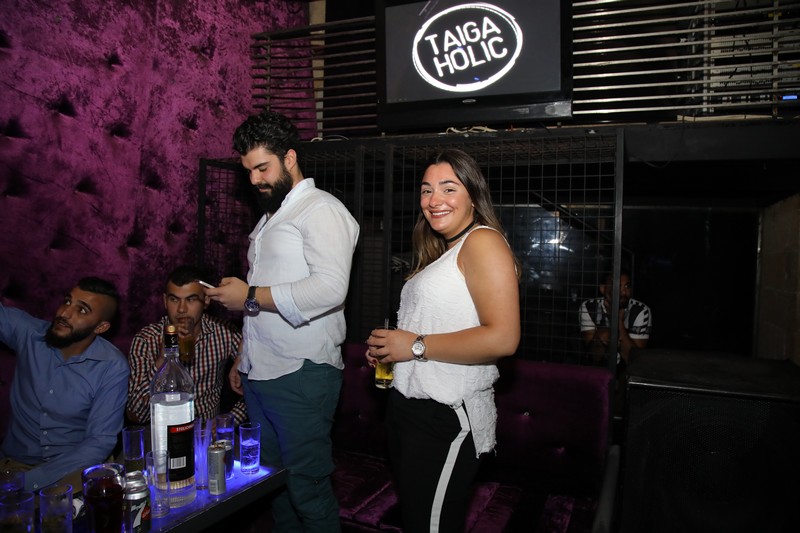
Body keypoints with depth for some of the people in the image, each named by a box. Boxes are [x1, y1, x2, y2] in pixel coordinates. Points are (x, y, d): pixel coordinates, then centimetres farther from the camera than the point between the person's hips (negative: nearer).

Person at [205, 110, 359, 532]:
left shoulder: (321, 209, -9)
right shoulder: (269, 217, 20)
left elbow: (330, 288, -24)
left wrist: (251, 296, -16)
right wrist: (243, 360, 21)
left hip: (301, 375, -8)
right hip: (260, 375, 9)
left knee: (306, 485, 1)